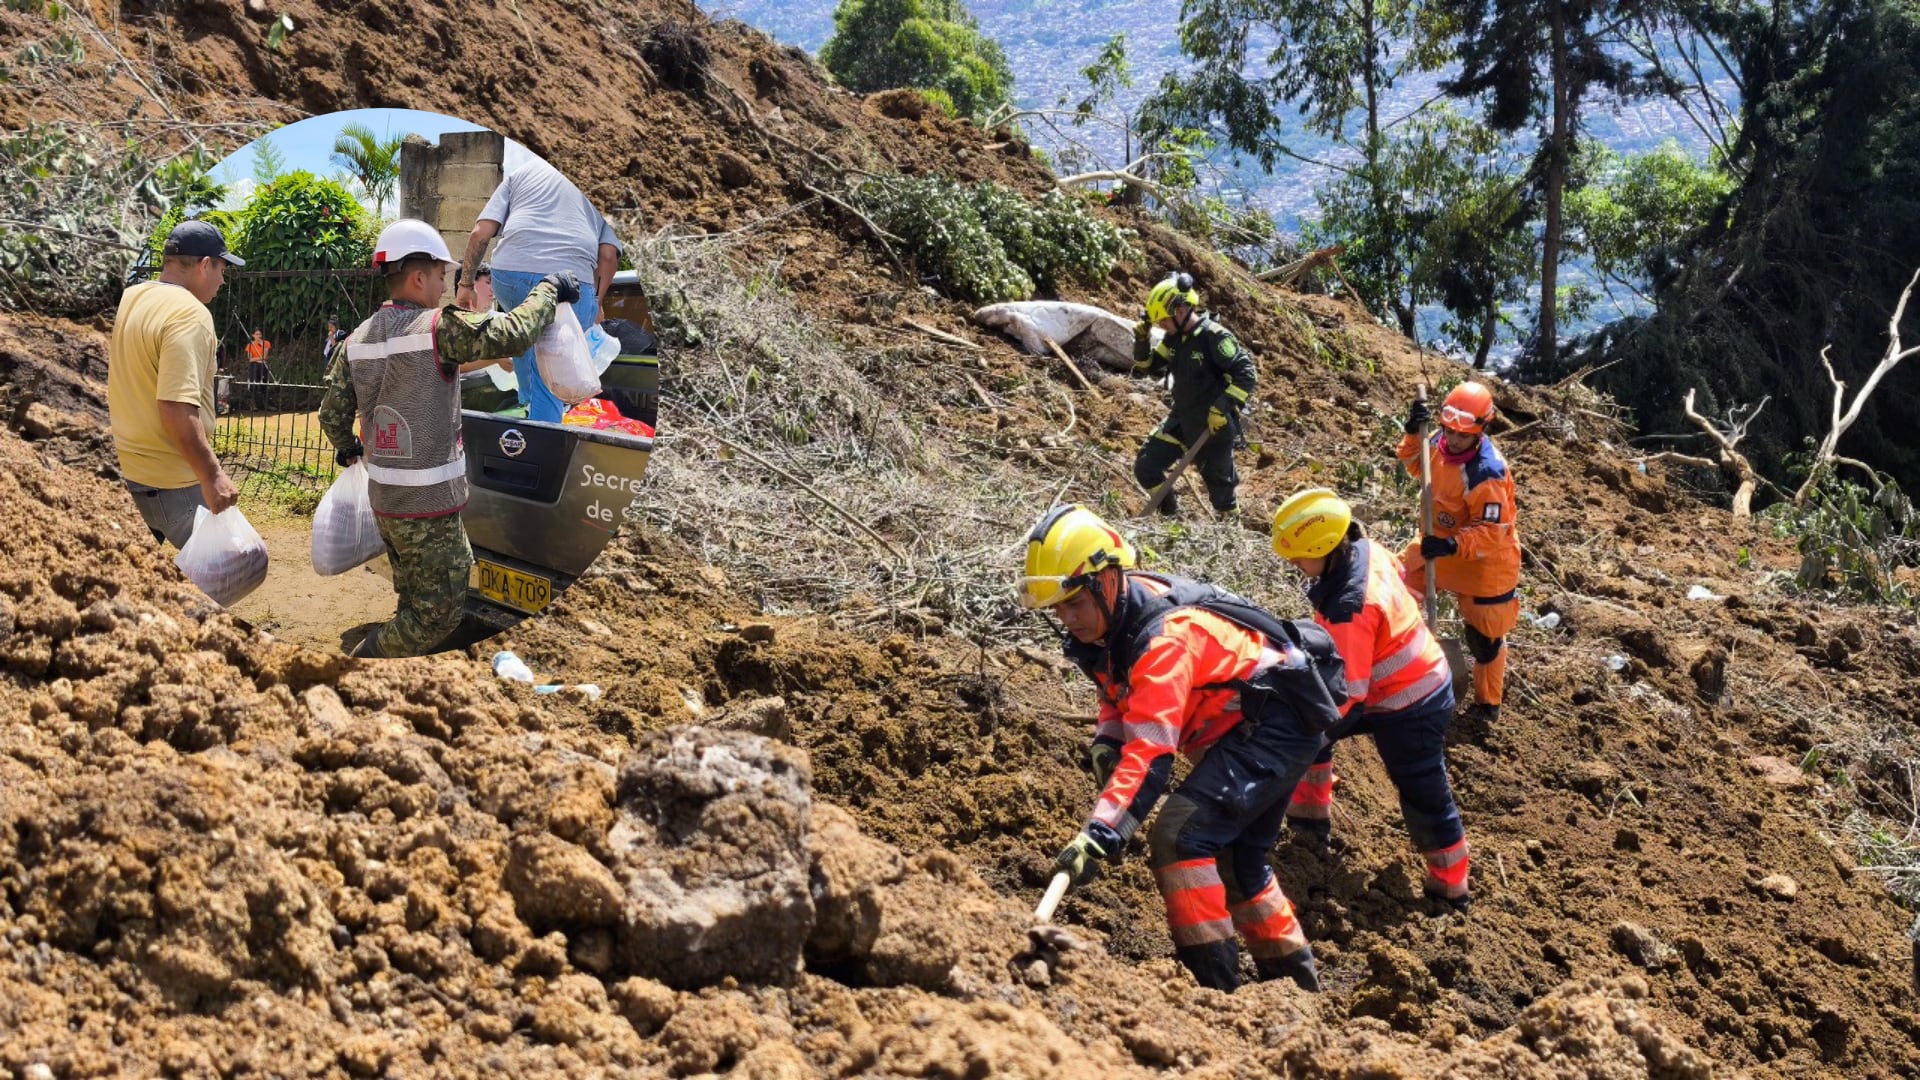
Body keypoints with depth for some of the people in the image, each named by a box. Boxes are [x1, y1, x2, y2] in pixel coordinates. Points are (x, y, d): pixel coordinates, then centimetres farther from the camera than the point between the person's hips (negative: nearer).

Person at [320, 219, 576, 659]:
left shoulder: (357, 340, 3)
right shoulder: (439, 329, -19)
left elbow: (332, 414, 6)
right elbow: (510, 335, -27)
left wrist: (346, 446, 28)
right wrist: (547, 291, -11)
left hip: (384, 497, 8)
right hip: (430, 507, -8)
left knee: (416, 602, 23)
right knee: (438, 614, 5)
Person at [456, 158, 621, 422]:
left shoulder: (523, 172, 24)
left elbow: (481, 233, 13)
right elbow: (609, 254, 10)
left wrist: (465, 283, 20)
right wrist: (596, 301, 21)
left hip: (511, 270, 1)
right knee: (549, 382, 7)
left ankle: (527, 401, 34)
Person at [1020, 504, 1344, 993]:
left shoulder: (1165, 638, -32)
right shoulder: (1114, 615, -4)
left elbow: (1150, 753, -41)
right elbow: (1122, 694, 14)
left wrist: (1099, 834, -49)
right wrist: (1105, 741, -6)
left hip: (1276, 725, -10)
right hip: (1247, 727, 11)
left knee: (1178, 837, -22)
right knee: (1234, 859, 21)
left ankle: (1214, 984, -19)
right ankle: (1297, 983, 36)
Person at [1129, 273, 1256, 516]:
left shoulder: (1214, 337, -18)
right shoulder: (1174, 338, 5)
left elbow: (1246, 374, -21)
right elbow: (1150, 369, 16)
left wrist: (1223, 408, -26)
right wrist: (1142, 341, -1)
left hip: (1214, 425, -7)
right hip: (1181, 420, 7)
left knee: (1220, 483, 5)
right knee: (1145, 466, 0)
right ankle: (1171, 514, 16)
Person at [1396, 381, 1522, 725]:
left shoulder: (1488, 474, -34)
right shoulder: (1441, 443, -12)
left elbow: (1490, 532, -31)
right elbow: (1415, 465, 10)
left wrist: (1452, 546, -44)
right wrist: (1412, 434, -9)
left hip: (1485, 559, -8)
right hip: (1443, 544, 8)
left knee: (1484, 635, 5)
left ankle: (1488, 704, 25)